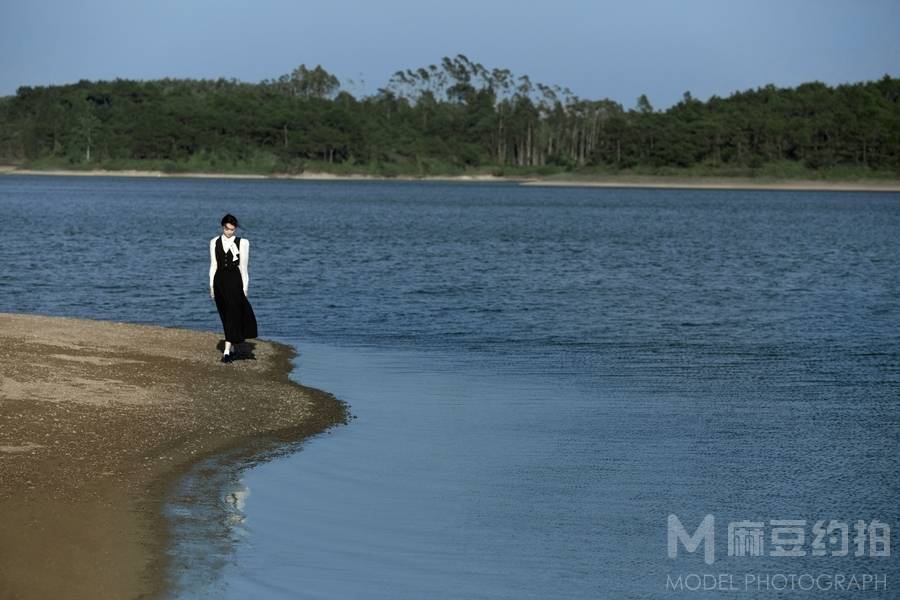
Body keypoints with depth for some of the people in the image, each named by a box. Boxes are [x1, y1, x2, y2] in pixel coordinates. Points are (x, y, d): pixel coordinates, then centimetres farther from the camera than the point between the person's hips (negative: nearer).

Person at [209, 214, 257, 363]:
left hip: (235, 280, -4)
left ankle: (227, 351, -14)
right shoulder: (214, 242, 7)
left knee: (233, 315, -10)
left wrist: (244, 287, -3)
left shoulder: (242, 243, -1)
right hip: (219, 280, 4)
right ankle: (232, 347, 26)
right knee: (225, 315, 11)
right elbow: (213, 265, 9)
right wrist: (211, 285, 5)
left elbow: (243, 266, -1)